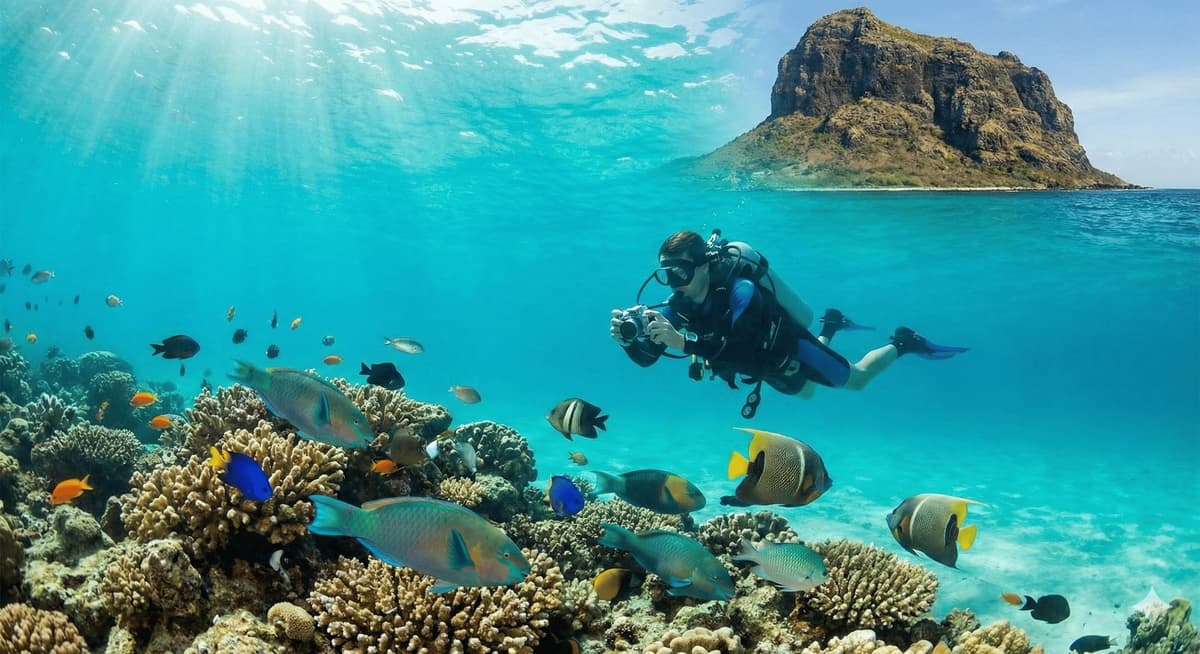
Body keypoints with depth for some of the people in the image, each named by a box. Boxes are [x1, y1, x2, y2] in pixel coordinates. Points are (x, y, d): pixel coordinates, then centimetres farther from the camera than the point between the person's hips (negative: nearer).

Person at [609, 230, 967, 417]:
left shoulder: (739, 289, -41)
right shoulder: (678, 305, -23)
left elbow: (739, 351, -54)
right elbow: (646, 357, -26)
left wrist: (682, 342, -64)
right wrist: (628, 338, -48)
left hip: (789, 347, -6)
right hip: (768, 364, 7)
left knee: (857, 379, 14)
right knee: (805, 392, 34)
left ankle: (903, 342, 37)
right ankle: (831, 326, 51)